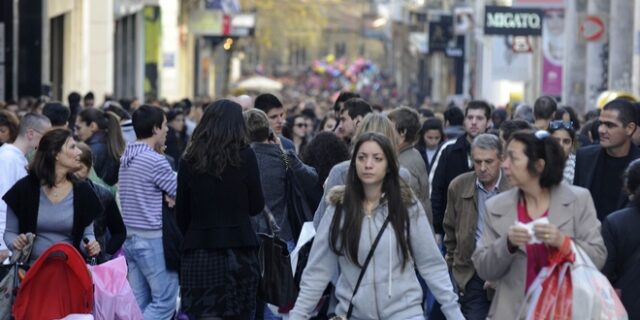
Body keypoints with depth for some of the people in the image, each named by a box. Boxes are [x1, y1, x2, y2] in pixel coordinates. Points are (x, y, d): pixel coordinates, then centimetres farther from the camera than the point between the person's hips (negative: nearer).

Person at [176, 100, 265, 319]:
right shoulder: (244, 156, -5)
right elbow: (256, 206, 2)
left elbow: (181, 214, 7)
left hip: (198, 253, 1)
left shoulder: (190, 160, 1)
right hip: (237, 250, -1)